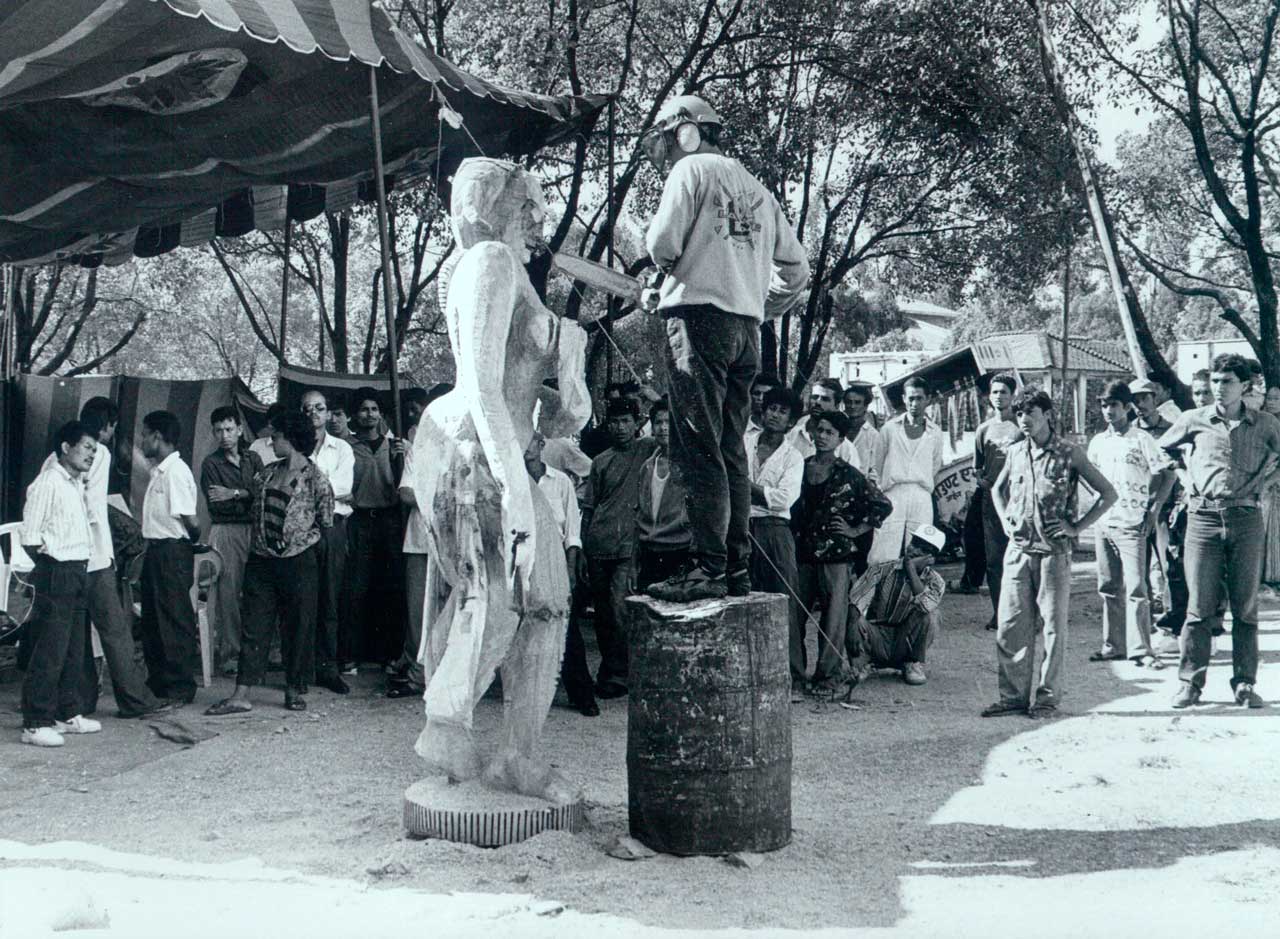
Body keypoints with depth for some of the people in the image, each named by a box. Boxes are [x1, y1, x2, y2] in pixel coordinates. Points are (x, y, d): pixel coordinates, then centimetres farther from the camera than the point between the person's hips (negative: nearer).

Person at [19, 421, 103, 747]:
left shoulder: (78, 484, 15)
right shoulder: (48, 482, -11)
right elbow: (30, 536, -14)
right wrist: (52, 555, -5)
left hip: (79, 573, 9)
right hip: (57, 573, -9)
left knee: (75, 650, 14)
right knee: (49, 651, -7)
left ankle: (68, 714, 23)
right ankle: (35, 724, -2)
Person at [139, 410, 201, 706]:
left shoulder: (176, 472, -17)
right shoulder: (158, 471, 14)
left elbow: (191, 520, -19)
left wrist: (191, 540, -1)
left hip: (173, 552, -10)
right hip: (156, 550, 10)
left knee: (175, 621, -2)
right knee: (152, 620, 16)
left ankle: (180, 689, 5)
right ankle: (158, 683, 27)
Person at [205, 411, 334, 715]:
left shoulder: (313, 477, -7)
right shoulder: (267, 473, 11)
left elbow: (325, 521, -2)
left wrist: (295, 536, 5)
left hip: (299, 561, -5)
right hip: (261, 560, 5)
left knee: (298, 627, 4)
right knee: (254, 626, 2)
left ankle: (295, 690, 16)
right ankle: (241, 695, 1)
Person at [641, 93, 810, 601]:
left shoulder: (691, 170, 2)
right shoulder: (756, 188, 23)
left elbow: (663, 243, -10)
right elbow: (796, 268, 22)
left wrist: (668, 262, 11)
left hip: (700, 316, -7)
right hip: (747, 329, 7)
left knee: (698, 449, -10)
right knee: (731, 450, 9)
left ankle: (708, 568, -14)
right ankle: (738, 568, 8)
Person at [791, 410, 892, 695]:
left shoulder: (848, 475, -1)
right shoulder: (800, 468, 8)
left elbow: (883, 505, 4)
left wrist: (856, 529, 0)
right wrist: (792, 536, 8)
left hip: (836, 553, -3)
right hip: (803, 551, 3)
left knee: (833, 615, -2)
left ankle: (828, 675, 5)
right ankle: (794, 670, 12)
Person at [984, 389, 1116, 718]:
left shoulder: (1069, 454, -4)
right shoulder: (1015, 453, 9)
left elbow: (1108, 494, -1)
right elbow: (997, 490, 27)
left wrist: (1076, 527, -6)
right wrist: (1005, 520, 11)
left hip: (1053, 551, -4)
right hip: (1018, 549, 4)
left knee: (1053, 625, 2)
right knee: (1010, 624, 2)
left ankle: (1047, 696, 10)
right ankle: (1014, 695, 11)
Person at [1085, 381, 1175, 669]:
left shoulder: (1142, 440, -4)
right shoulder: (1097, 442, 12)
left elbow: (1167, 474, -1)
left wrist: (1154, 509, -6)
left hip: (1131, 525, -5)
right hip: (1102, 524, 6)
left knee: (1135, 588, -9)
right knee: (1109, 588, 9)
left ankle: (1140, 649, -6)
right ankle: (1113, 645, 16)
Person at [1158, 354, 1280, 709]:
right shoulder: (1192, 420, 5)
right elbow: (1162, 449, 20)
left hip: (1246, 519, 1)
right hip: (1203, 517, 0)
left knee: (1246, 606, 4)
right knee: (1200, 605, -2)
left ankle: (1245, 683, 11)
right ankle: (1190, 682, 4)